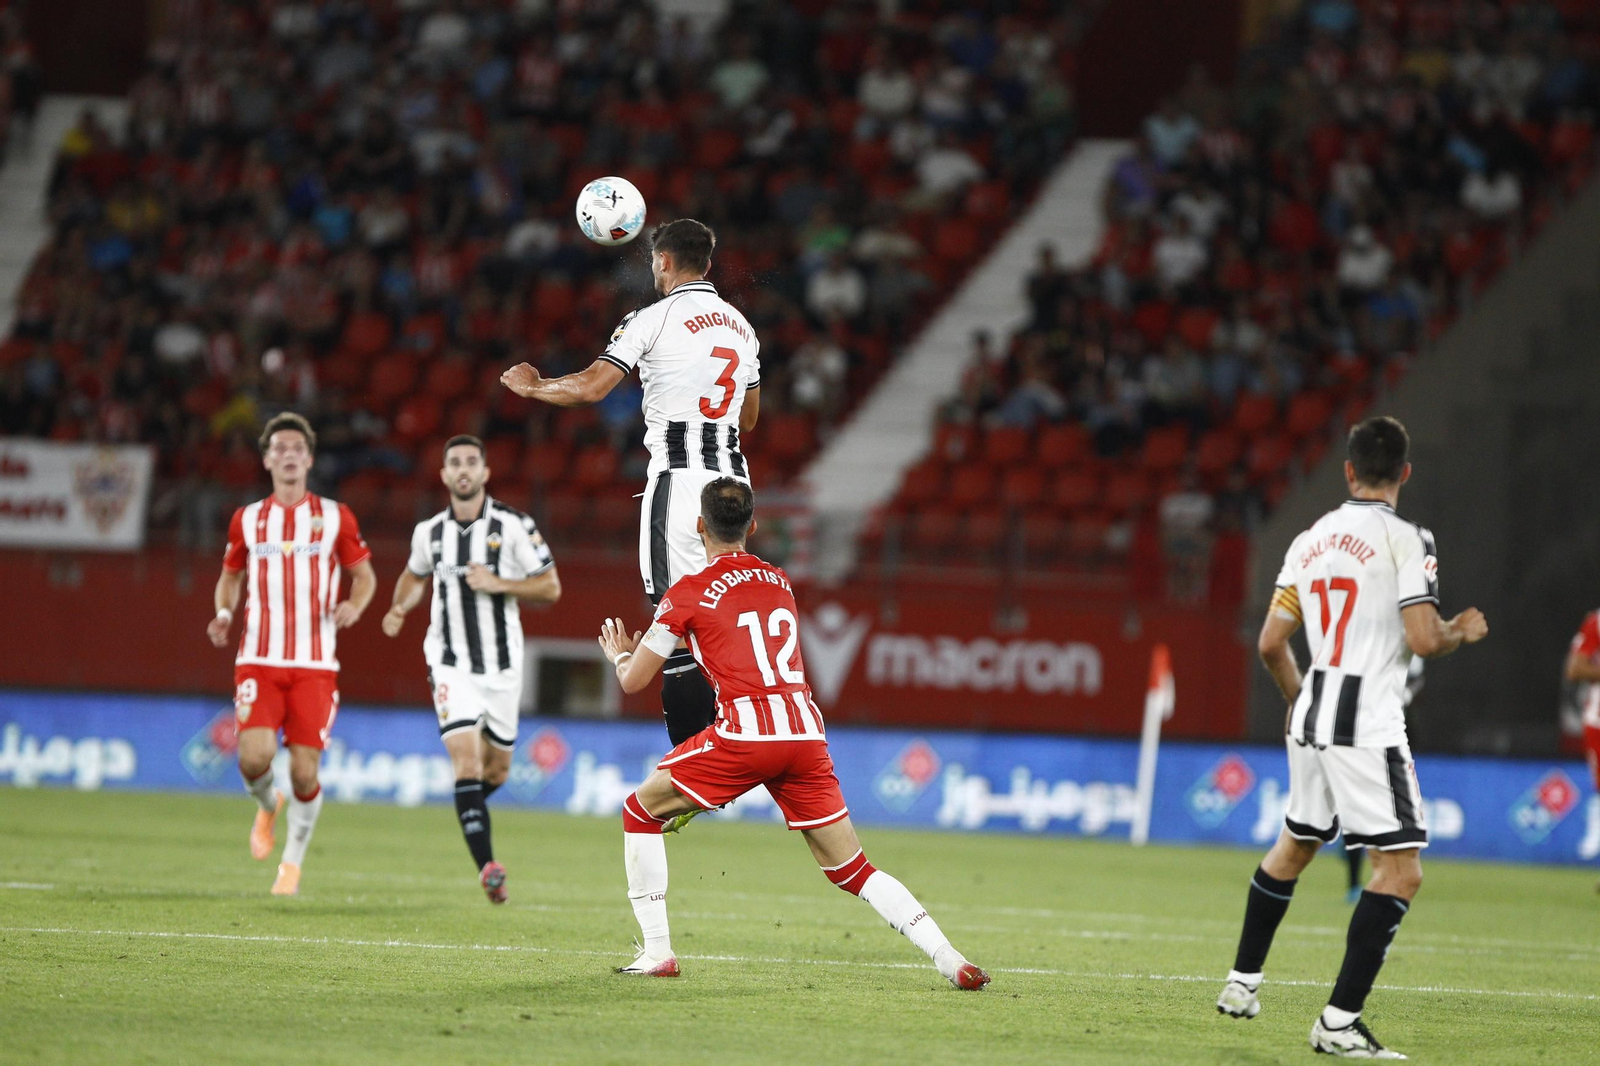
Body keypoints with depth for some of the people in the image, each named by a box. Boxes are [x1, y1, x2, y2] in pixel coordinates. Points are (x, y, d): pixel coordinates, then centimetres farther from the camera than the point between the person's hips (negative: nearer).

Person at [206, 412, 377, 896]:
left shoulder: (334, 517, 5)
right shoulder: (247, 520, 9)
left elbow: (364, 574, 12)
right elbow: (230, 576, 21)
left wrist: (353, 606, -10)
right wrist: (223, 613, 0)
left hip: (314, 665, -1)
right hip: (259, 661, 1)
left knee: (305, 772, -5)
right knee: (255, 756, -19)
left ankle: (293, 861, 17)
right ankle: (267, 805, 17)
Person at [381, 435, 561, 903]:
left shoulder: (513, 526, -7)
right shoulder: (429, 531, 2)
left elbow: (551, 587, -6)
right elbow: (415, 575, 23)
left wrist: (499, 583, -18)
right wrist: (399, 609, 8)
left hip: (502, 665, 0)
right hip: (450, 665, 0)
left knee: (496, 769, 12)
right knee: (467, 761, -17)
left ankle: (469, 809, 47)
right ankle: (487, 866, -22)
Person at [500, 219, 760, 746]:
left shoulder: (655, 319, -6)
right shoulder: (740, 326, 16)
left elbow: (590, 387, -11)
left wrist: (533, 386, 7)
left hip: (680, 479, -7)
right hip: (731, 475, 7)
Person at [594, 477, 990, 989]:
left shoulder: (689, 592, 5)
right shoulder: (779, 582, 21)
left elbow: (634, 681, 10)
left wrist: (621, 655, 34)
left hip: (745, 732, -5)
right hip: (807, 732, 5)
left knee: (640, 812, 15)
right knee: (853, 871, 9)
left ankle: (657, 952, 7)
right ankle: (951, 960, -7)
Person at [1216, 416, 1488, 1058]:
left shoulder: (1310, 540, 10)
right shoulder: (1406, 539, -9)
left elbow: (1271, 643, 13)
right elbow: (1423, 640, -16)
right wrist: (1462, 633, 6)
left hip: (1312, 717, 7)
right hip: (1368, 725, -7)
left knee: (1294, 846, 27)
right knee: (1401, 871, -6)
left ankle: (1242, 982, 36)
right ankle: (1339, 1022, -14)